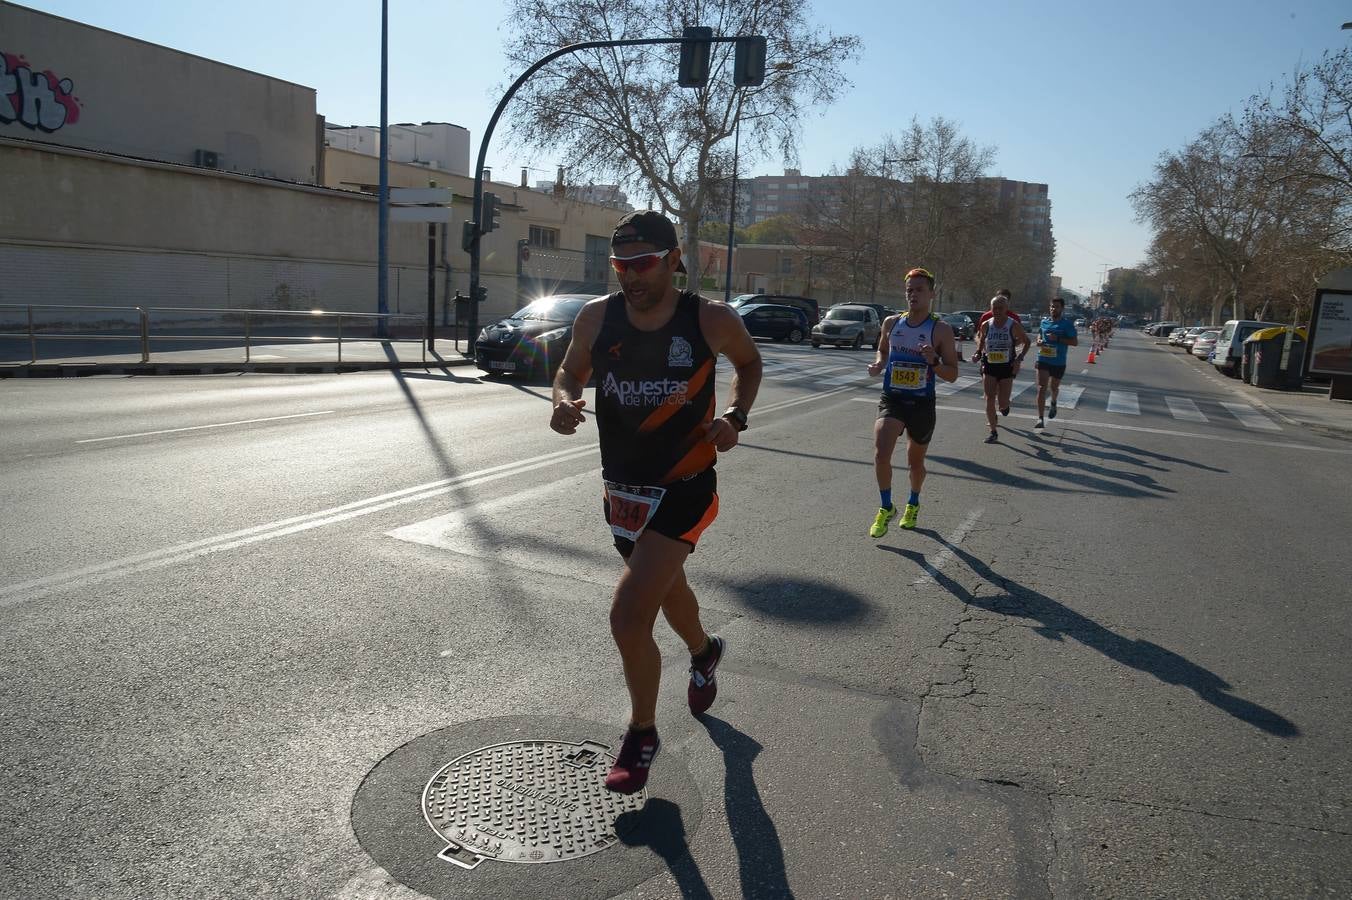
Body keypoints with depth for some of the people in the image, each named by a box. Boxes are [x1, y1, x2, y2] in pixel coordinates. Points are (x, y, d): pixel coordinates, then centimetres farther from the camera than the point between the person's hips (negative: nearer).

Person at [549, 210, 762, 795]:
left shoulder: (712, 320, -13)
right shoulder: (597, 317, -7)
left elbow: (749, 361, 7)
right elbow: (570, 371, 8)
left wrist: (735, 417, -10)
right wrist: (564, 401, -15)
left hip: (684, 489, -5)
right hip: (621, 487, 5)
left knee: (628, 615, -14)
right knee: (666, 587, 27)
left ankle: (642, 732, 13)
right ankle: (704, 652, 61)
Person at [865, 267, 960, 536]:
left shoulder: (941, 329, -8)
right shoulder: (891, 322, 2)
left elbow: (952, 375, -7)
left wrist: (933, 361, -26)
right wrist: (878, 364, -2)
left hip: (922, 404, -1)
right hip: (892, 400, 1)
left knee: (915, 462, 15)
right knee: (881, 454, -21)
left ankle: (913, 504, 45)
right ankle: (886, 508, 0)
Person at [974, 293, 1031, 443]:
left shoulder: (1013, 325, -8)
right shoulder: (986, 325, -1)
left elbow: (1027, 342, 2)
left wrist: (1019, 358, -10)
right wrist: (978, 353, 0)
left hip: (1007, 366, -2)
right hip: (989, 365, 2)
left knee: (1003, 402, -2)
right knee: (989, 399, -6)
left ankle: (1004, 406, 38)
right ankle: (993, 432, 3)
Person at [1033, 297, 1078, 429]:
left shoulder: (1067, 324, -6)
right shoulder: (1044, 321, 6)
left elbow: (1075, 342, -8)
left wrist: (1058, 339, -20)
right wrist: (1039, 340, 0)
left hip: (1058, 362, -1)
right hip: (1043, 360, 1)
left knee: (1054, 387, 18)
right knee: (1041, 388, -11)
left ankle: (1053, 403, 54)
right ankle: (1040, 419, -13)